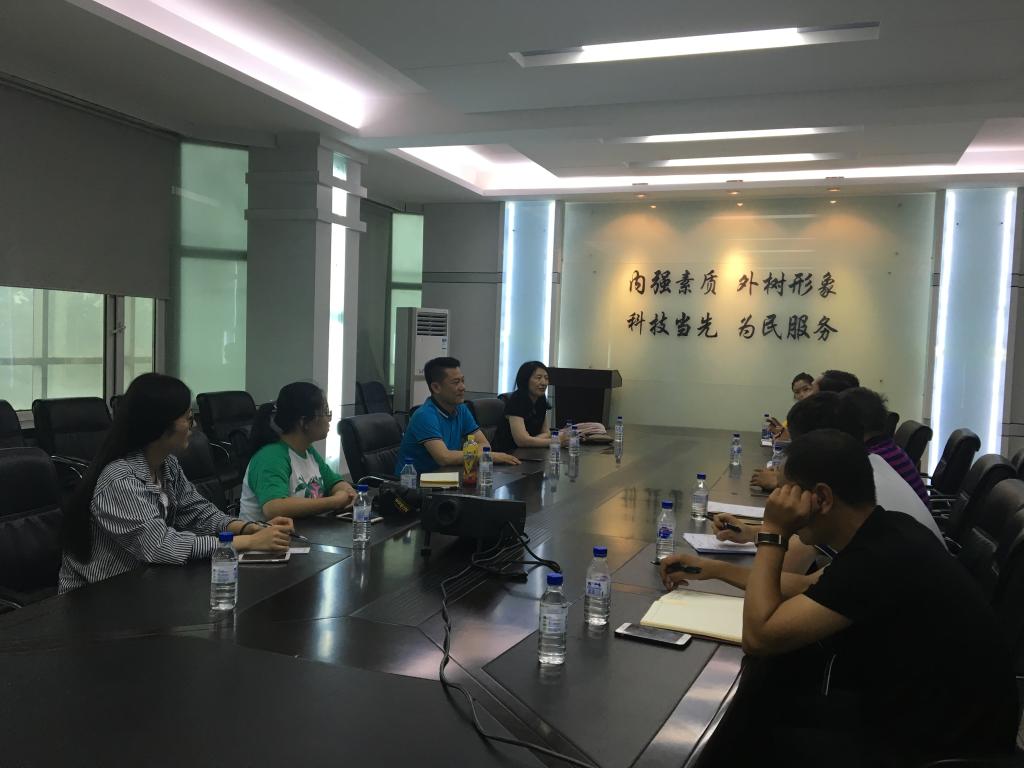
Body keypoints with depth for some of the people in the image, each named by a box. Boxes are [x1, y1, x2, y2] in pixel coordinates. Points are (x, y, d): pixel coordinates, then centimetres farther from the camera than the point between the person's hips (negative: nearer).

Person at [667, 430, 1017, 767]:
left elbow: (759, 636, -26)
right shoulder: (884, 533, -2)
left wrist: (773, 533, -19)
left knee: (751, 734, 0)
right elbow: (809, 589, 16)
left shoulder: (882, 557, -29)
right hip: (914, 707, 8)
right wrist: (717, 569, 17)